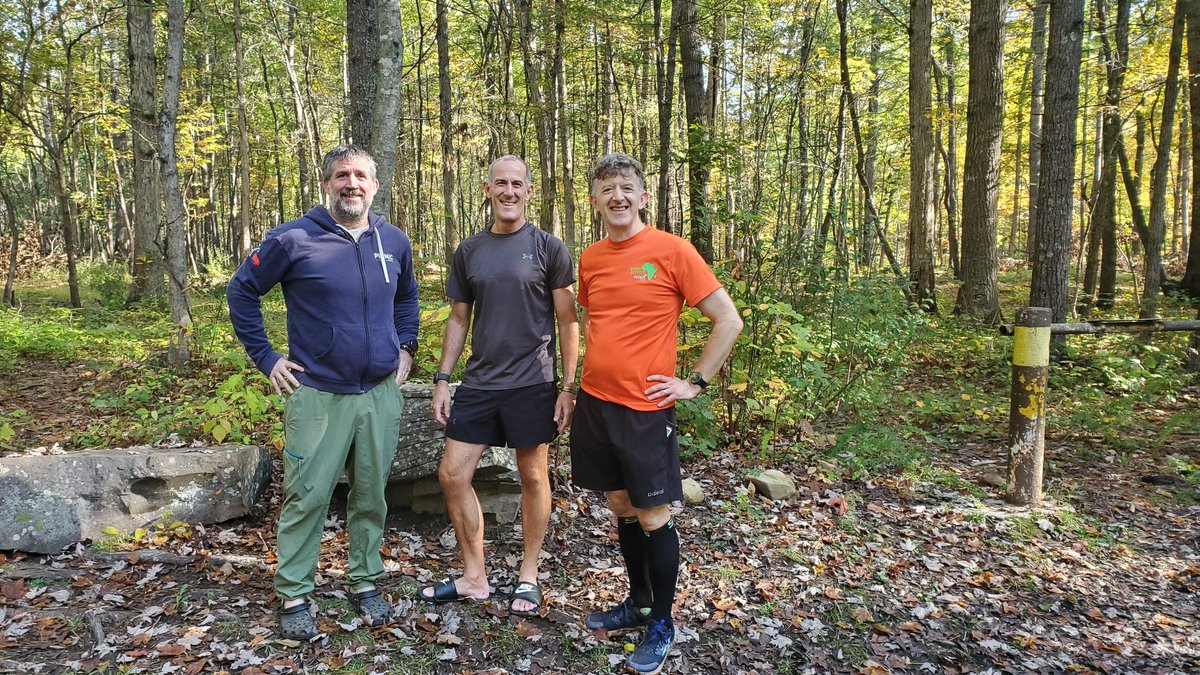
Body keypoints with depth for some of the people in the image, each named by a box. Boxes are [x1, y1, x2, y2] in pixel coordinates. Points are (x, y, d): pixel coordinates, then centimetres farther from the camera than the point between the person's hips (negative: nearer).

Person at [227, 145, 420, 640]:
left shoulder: (395, 242, 5)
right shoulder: (293, 240, -7)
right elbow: (241, 291, 2)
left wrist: (405, 348, 11)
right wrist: (265, 357, -1)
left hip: (381, 394, 4)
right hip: (318, 394, -3)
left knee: (372, 496, 12)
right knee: (307, 498, 2)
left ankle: (365, 582, 29)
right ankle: (293, 596, 19)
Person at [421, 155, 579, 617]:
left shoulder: (548, 248, -2)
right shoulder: (469, 251, 8)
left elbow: (567, 321, -2)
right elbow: (459, 319, 13)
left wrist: (568, 386, -7)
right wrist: (442, 378, 6)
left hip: (532, 384, -4)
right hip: (479, 384, 4)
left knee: (533, 478, 7)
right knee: (452, 474, 3)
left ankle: (528, 577, 25)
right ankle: (474, 577, 19)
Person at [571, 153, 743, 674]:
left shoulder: (672, 251, -9)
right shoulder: (590, 259, 7)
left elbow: (728, 321, -8)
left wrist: (695, 383, -8)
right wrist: (598, 369, 12)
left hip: (645, 407, -5)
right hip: (595, 402, 6)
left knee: (653, 518, 2)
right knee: (621, 507, 16)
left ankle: (661, 625, 20)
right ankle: (639, 603, 33)